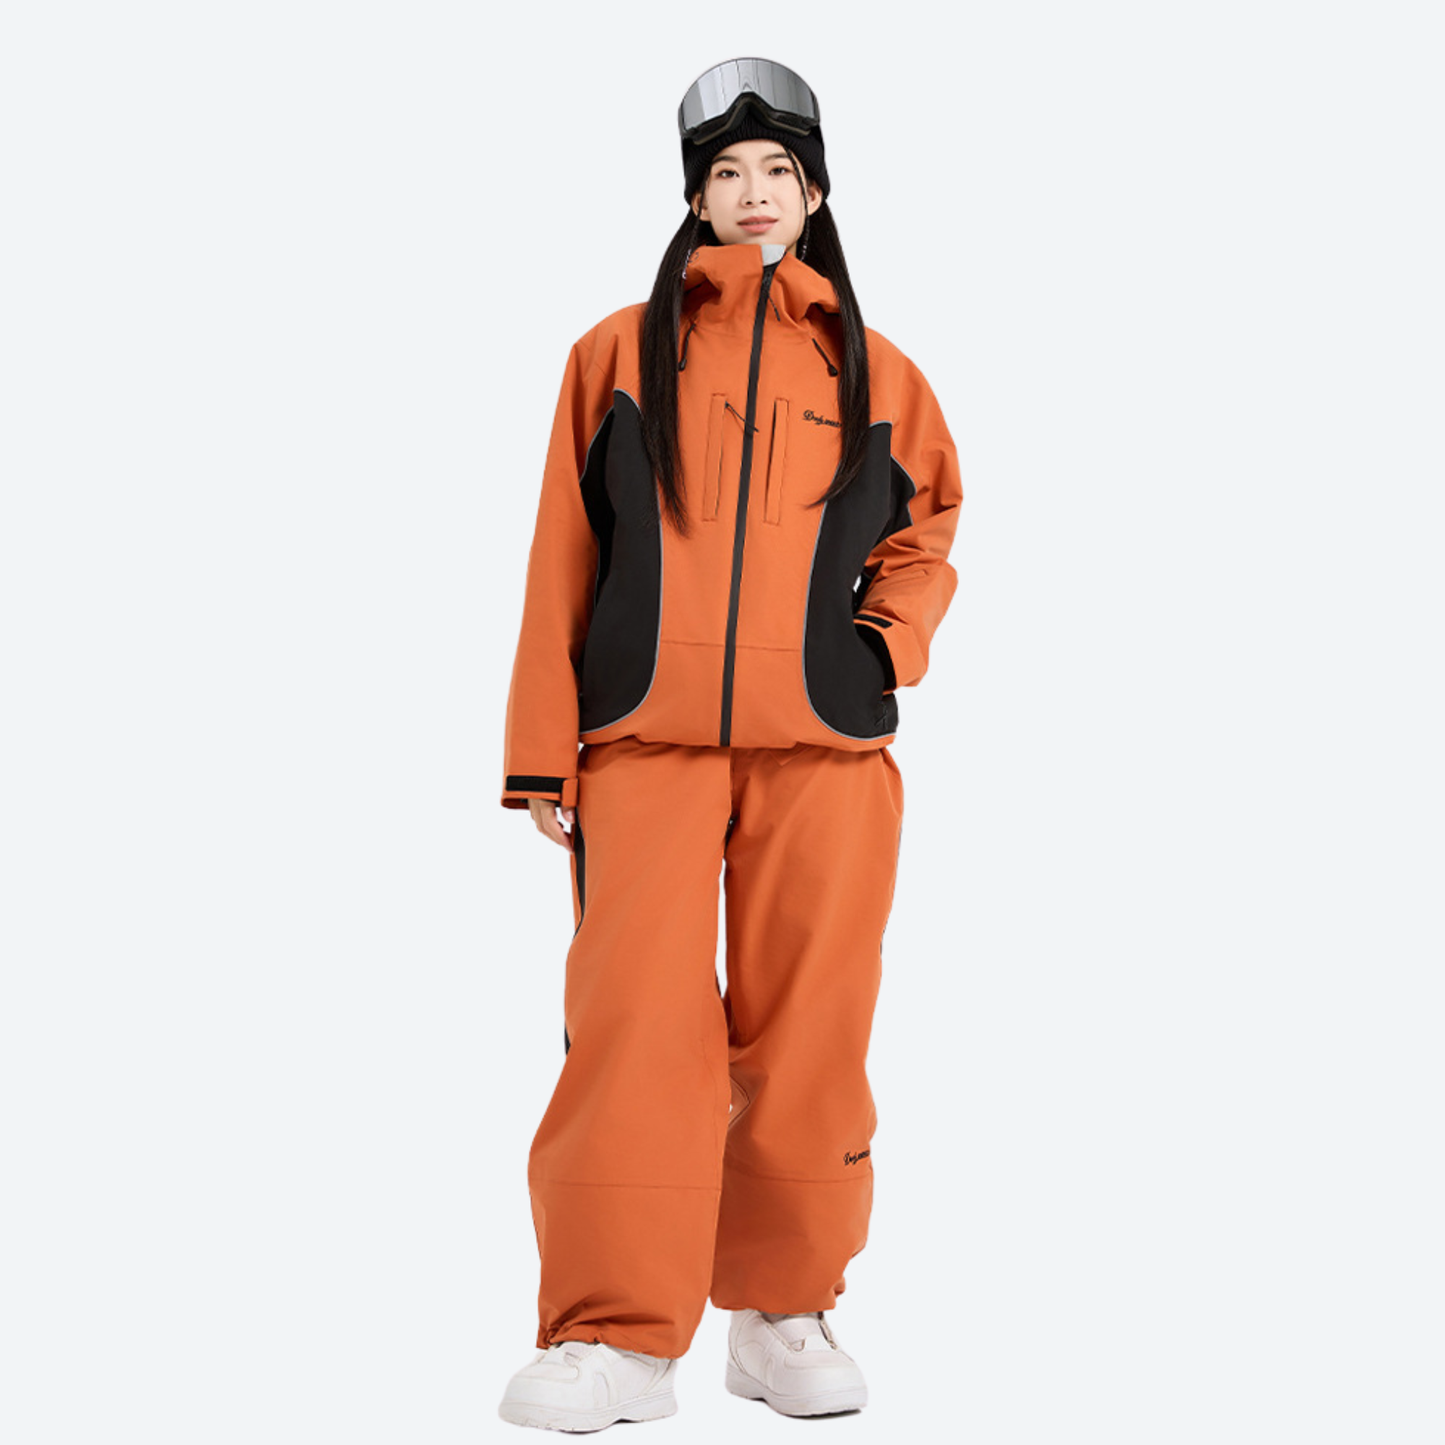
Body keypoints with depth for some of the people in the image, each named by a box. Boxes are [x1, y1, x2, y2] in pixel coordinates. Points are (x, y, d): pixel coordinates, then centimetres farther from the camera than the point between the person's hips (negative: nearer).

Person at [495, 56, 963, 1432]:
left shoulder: (876, 374, 14)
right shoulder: (619, 351, 11)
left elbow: (926, 532, 24)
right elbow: (563, 559, 9)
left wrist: (889, 642, 3)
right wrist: (542, 751, 4)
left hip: (827, 748, 1)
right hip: (644, 742, -1)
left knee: (806, 1032, 2)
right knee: (634, 1019, -10)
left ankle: (785, 1315, 17)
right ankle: (620, 1334, -3)